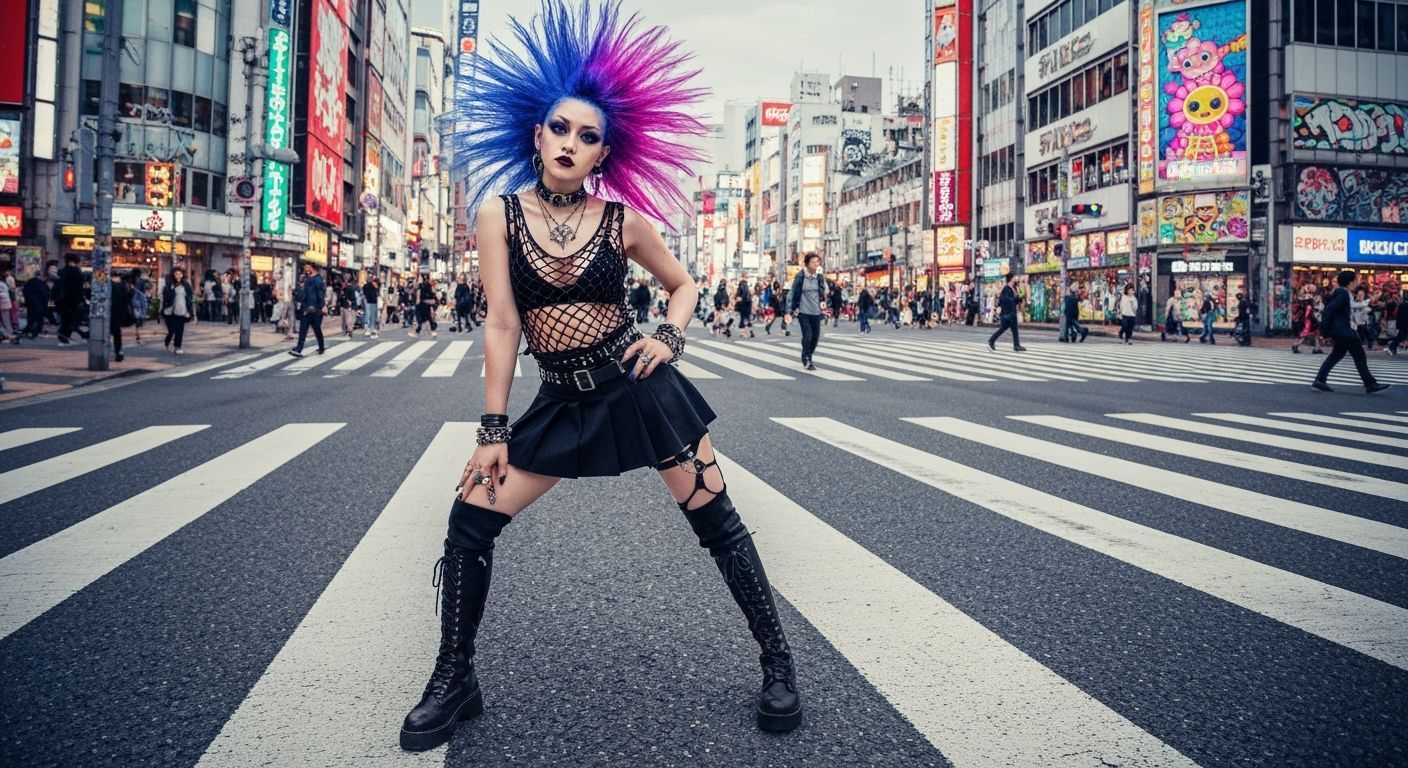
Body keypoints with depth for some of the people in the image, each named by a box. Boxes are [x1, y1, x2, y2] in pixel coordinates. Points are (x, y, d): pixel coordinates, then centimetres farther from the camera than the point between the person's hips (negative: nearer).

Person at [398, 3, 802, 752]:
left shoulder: (624, 221, -4)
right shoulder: (500, 214, -3)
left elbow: (683, 284, 12)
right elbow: (501, 324, -7)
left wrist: (670, 338, -9)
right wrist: (493, 432, -8)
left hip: (639, 387, -1)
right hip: (562, 403, 2)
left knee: (716, 520, 0)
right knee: (470, 516, -3)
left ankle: (778, 663, 19)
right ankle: (454, 682, 15)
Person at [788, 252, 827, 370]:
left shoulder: (820, 276, 4)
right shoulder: (800, 276, -8)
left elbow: (824, 292, 13)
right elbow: (794, 293, -4)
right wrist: (792, 309, -5)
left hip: (816, 312, 5)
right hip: (803, 311, -5)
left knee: (816, 336, 8)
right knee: (807, 335, -13)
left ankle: (807, 358, 29)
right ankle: (807, 361, 0)